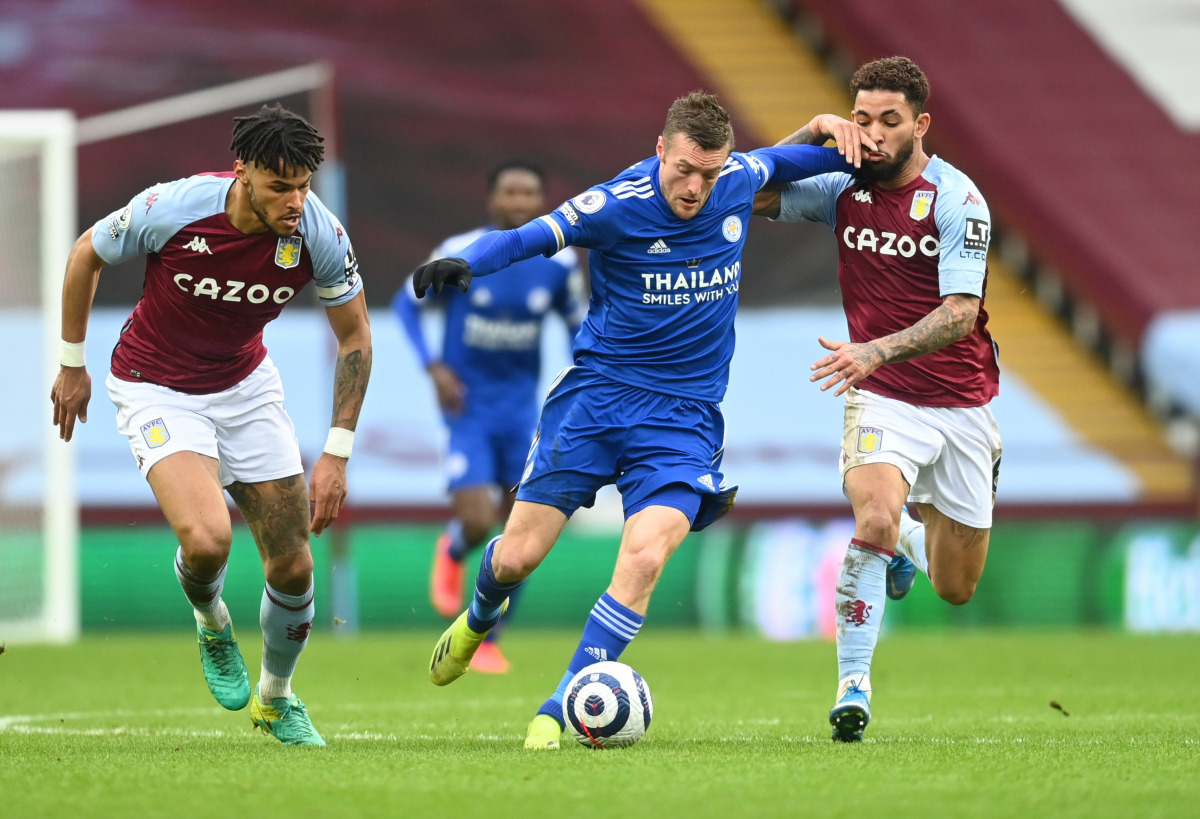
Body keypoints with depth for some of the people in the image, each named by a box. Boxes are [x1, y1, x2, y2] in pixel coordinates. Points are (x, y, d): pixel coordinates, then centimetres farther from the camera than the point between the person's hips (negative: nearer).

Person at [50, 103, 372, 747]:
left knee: (293, 567, 0)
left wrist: (336, 452, -8)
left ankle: (275, 699, 30)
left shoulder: (321, 235, -20)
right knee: (207, 539, -27)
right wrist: (72, 365, 2)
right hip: (155, 391, -3)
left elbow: (354, 336, -4)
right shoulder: (172, 209, -28)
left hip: (246, 385, 3)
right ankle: (211, 624, 10)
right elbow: (86, 254, -7)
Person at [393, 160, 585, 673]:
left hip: (522, 406, 3)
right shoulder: (458, 254, -12)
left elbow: (578, 323, 12)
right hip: (468, 405, -3)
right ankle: (452, 553, 23)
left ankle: (487, 640, 15)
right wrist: (433, 367, -11)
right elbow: (406, 303, 1)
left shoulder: (559, 263, -4)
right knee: (477, 524, -16)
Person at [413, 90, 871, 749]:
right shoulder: (615, 206, -14)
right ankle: (479, 618, 37)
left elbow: (780, 160, 22)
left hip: (686, 415, 2)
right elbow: (523, 239, -15)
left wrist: (847, 150, 8)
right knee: (517, 556, -2)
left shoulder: (739, 180, -1)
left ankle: (556, 714, -14)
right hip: (596, 393, -2)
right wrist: (465, 263, -34)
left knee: (645, 558, -21)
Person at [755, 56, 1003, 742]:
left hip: (962, 404, 0)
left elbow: (959, 314, -21)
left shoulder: (955, 198, -14)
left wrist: (876, 350, -36)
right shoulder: (845, 189, -3)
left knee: (955, 589, 9)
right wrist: (815, 132, -14)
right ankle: (854, 686, -22)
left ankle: (914, 539, 45)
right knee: (877, 517, -30)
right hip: (884, 401, 0)